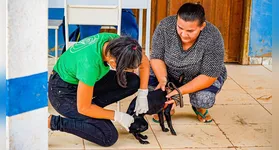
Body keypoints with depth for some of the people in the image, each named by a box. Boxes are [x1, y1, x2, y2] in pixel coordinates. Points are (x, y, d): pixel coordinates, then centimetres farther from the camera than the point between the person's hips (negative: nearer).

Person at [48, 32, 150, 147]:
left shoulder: (116, 41, -20)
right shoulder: (90, 64, -39)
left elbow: (144, 64, 0)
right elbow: (83, 108, -26)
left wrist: (142, 94, -7)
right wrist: (117, 116, -17)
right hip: (62, 92, -8)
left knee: (133, 82, -5)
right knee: (109, 137, -17)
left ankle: (93, 107, 3)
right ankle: (53, 121, -8)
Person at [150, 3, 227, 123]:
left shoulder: (213, 38, -32)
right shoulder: (165, 27, -27)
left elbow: (209, 76, -27)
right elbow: (157, 57, -17)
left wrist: (180, 91, -36)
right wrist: (162, 80, -36)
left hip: (200, 76, -2)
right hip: (169, 72, 2)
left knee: (203, 99, -31)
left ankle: (200, 108, 8)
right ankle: (166, 106, 9)